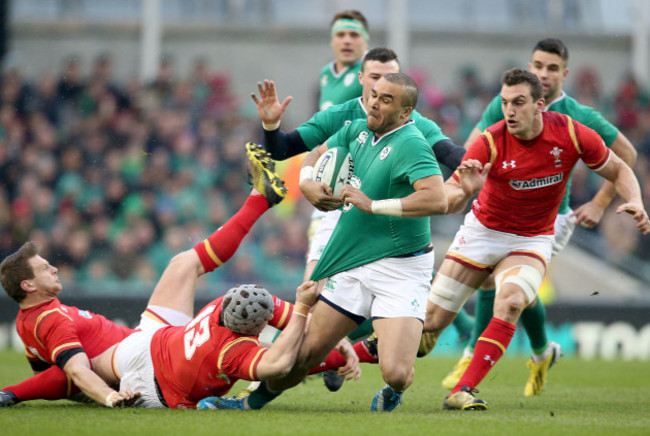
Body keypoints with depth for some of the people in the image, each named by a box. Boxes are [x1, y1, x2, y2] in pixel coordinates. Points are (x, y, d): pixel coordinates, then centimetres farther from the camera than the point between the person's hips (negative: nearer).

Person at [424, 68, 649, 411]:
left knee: (510, 302, -30)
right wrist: (460, 191, -48)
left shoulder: (573, 135, -16)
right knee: (432, 320, -3)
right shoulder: (490, 142, -21)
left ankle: (462, 392, -29)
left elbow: (619, 170, -1)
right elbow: (449, 198, -23)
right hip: (484, 231, 0)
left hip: (532, 241, 0)